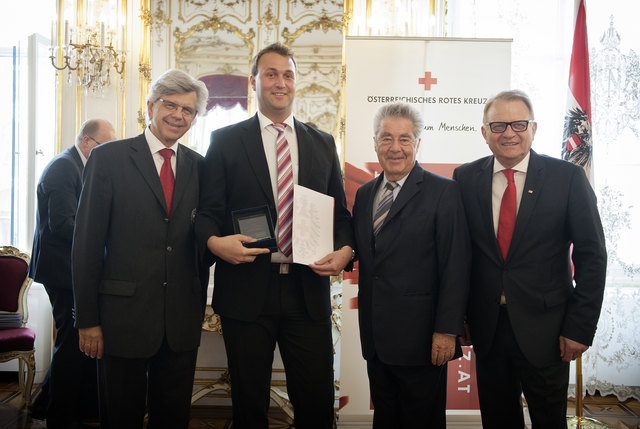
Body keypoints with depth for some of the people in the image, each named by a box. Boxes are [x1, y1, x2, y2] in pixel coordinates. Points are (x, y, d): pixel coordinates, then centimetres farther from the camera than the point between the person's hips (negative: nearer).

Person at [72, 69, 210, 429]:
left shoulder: (199, 166, 8)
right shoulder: (109, 158, -3)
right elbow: (87, 241, -5)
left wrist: (199, 304, 8)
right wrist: (88, 320, -7)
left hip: (182, 322, 3)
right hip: (124, 315, -3)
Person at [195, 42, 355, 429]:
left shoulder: (323, 144, 13)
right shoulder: (226, 140, 5)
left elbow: (341, 213, 15)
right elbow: (207, 212, 3)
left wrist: (345, 250, -5)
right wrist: (215, 241, -18)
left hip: (308, 291, 2)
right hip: (247, 290, -1)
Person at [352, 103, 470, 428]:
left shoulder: (444, 192, -8)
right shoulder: (364, 194, 11)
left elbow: (455, 267, -12)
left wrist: (447, 330, -16)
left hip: (420, 337, -5)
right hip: (375, 338, 5)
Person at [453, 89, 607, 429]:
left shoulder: (568, 177, -6)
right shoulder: (465, 178, 0)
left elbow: (591, 256, -5)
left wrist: (580, 327, -8)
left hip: (545, 330, -2)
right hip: (487, 324, 2)